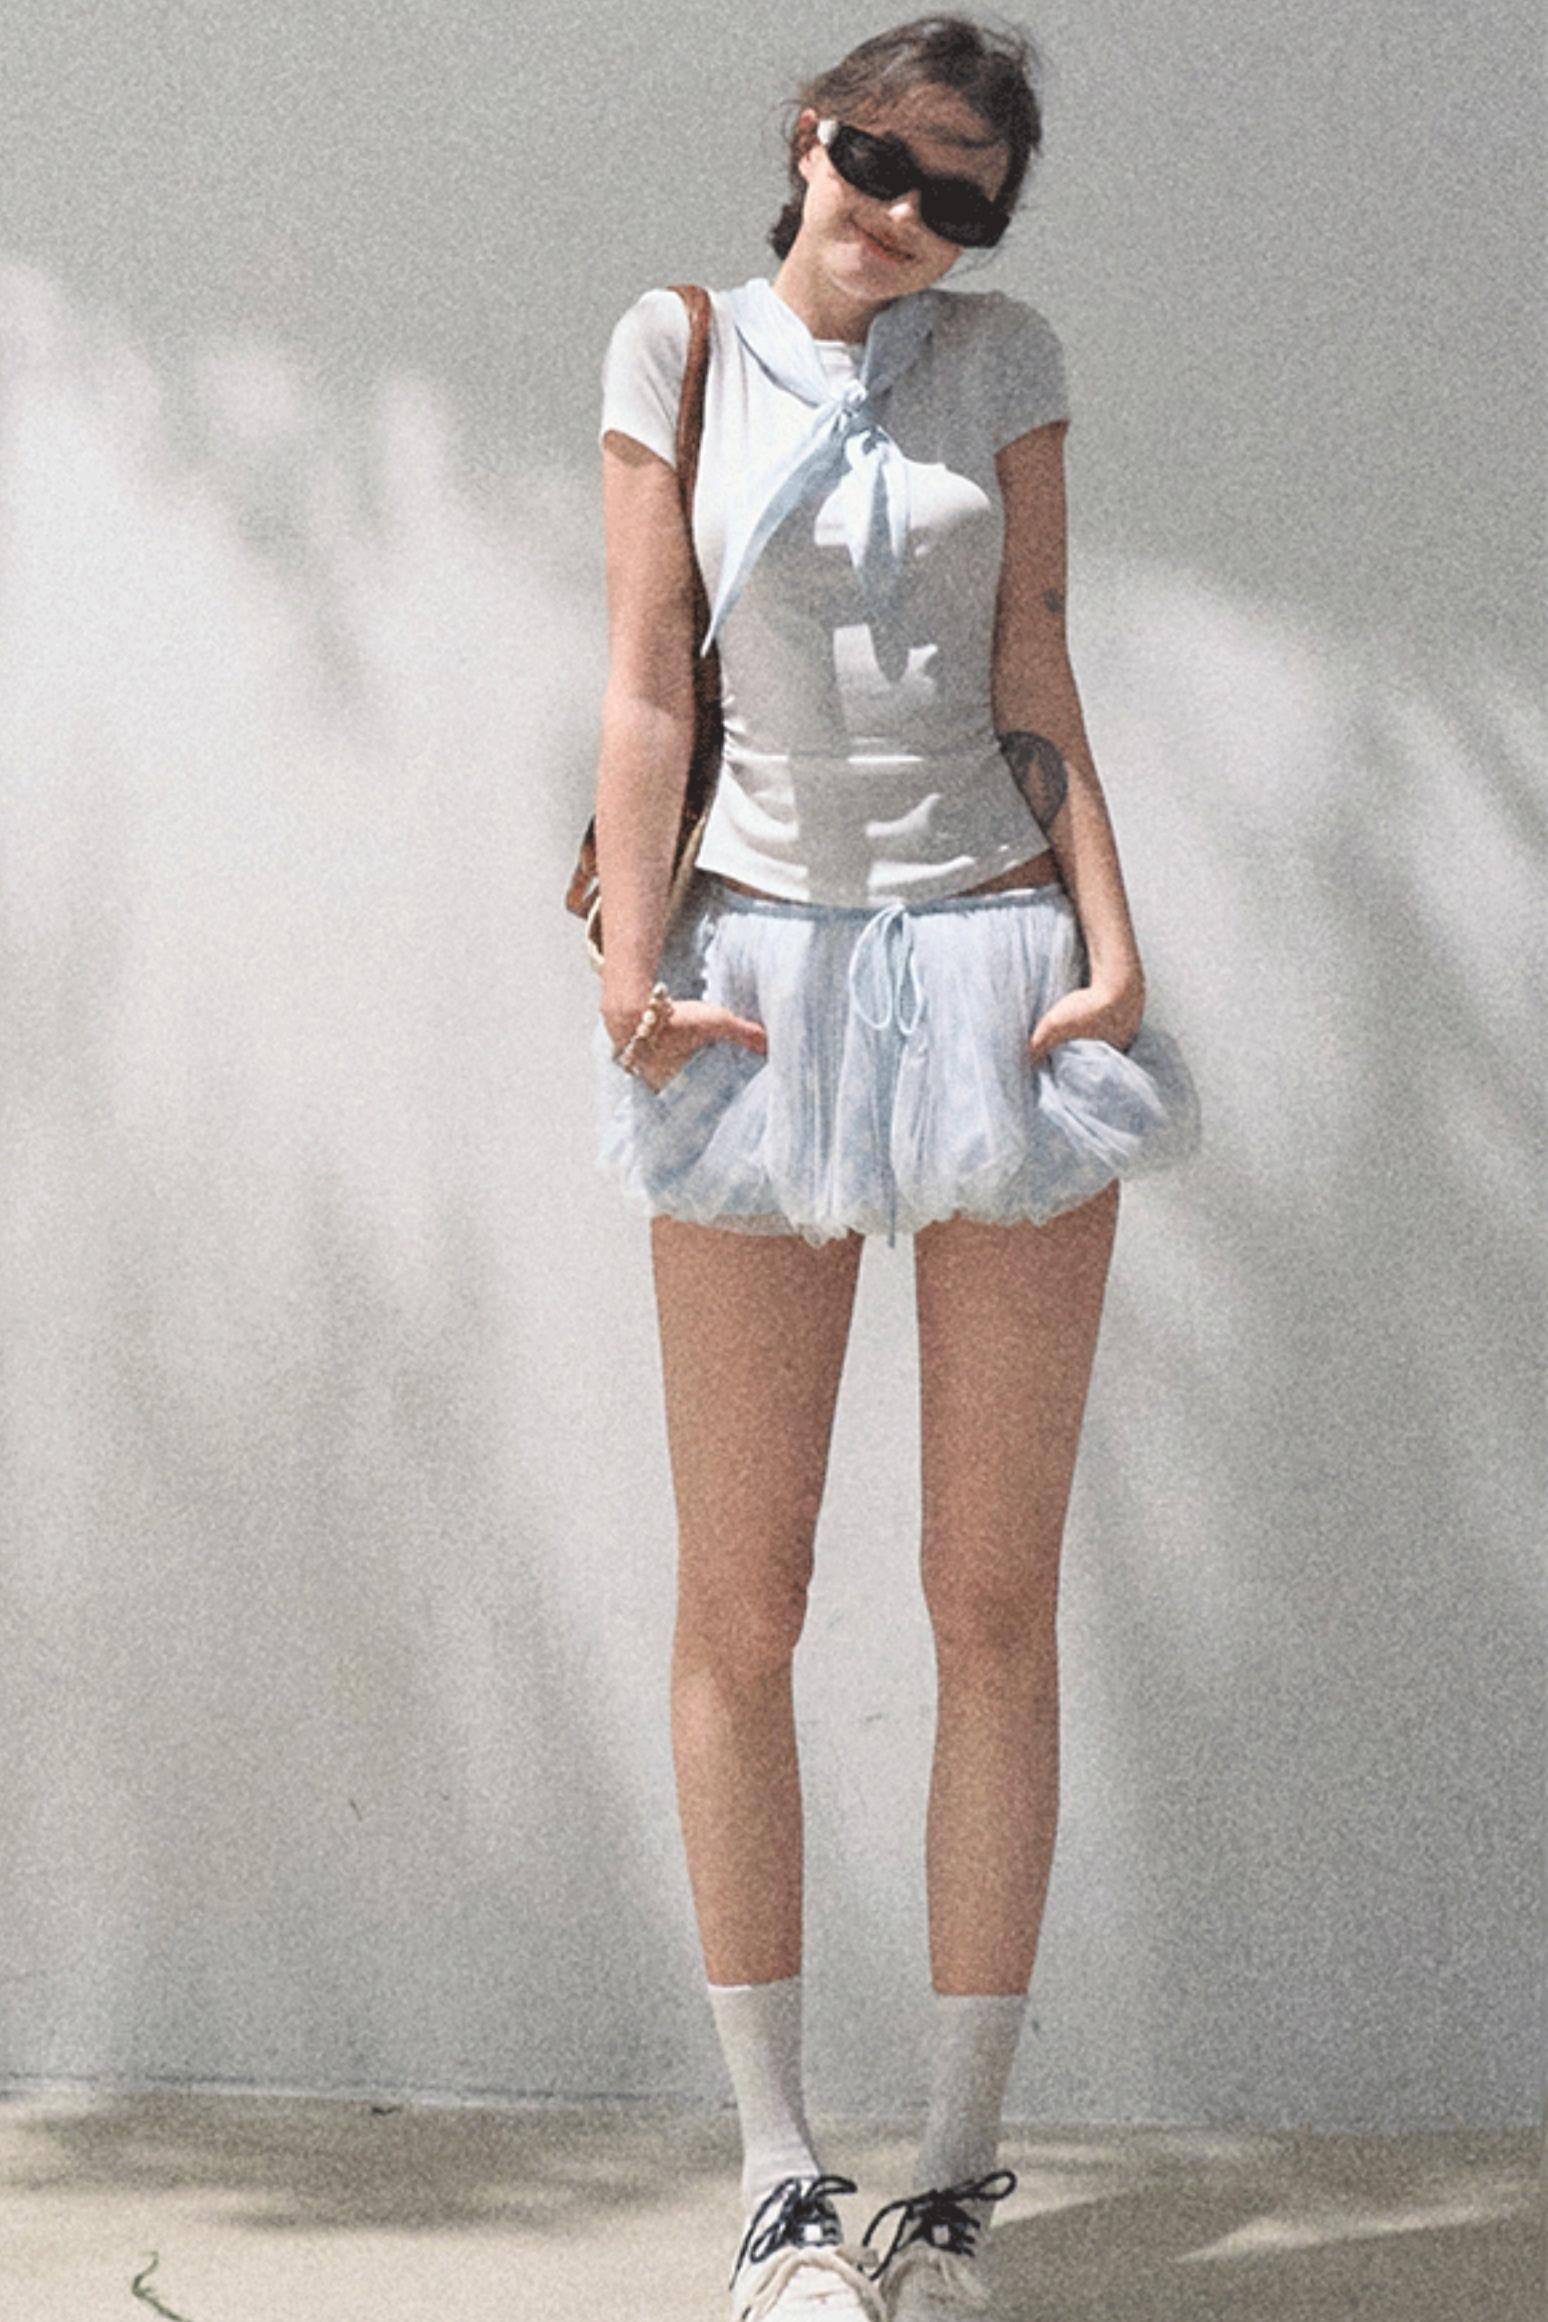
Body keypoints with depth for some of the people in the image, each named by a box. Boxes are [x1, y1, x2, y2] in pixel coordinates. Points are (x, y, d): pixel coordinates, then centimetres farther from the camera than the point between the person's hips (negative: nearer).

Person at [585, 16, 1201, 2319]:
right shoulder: (680, 352, 6)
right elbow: (647, 688, 1)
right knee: (740, 1608, -1)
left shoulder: (1003, 361, 8)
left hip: (994, 972, 1)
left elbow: (1037, 686, 4)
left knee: (995, 1606, 1)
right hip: (764, 978, 0)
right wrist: (632, 965, -9)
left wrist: (1110, 952, -8)